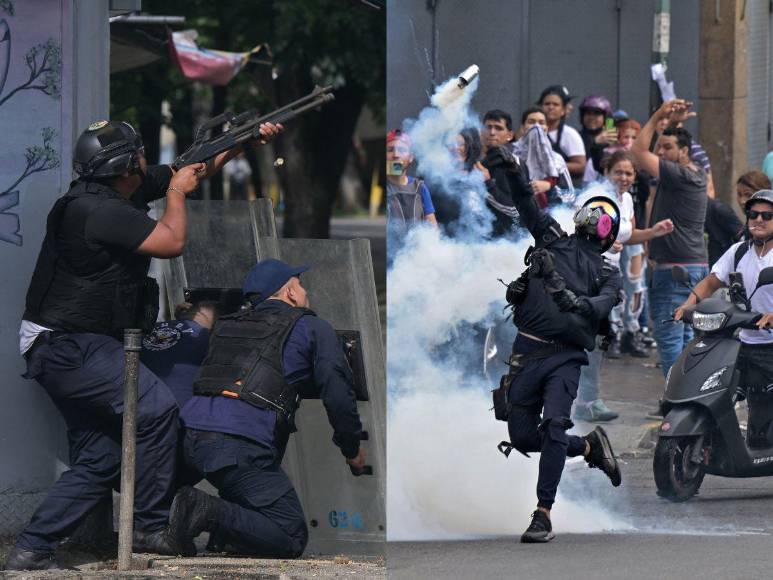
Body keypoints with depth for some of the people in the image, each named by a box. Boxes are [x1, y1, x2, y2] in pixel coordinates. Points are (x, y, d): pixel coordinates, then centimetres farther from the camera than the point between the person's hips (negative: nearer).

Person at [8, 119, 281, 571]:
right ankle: (152, 529, -10)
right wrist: (177, 191, -4)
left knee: (98, 463, 6)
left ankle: (30, 551, 3)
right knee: (156, 409, -17)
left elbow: (198, 169, 20)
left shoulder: (128, 190, 8)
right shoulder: (100, 211, -21)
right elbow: (172, 242, -20)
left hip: (74, 349, 10)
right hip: (71, 348, -10)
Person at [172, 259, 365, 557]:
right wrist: (352, 449, 21)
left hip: (191, 435, 7)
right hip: (241, 444, -7)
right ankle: (212, 513, -22)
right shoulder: (312, 328, 11)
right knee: (291, 540, -2)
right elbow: (338, 395, 6)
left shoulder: (227, 325, 29)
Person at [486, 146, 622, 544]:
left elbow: (602, 306, -5)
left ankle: (543, 514, -16)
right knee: (522, 436, 1)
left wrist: (574, 300, -25)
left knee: (554, 427, -19)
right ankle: (589, 446, 27)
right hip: (527, 349, 2)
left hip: (566, 356, -2)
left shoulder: (607, 274, 14)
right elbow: (525, 202, 7)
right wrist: (511, 170, -9)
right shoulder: (553, 238, 17)